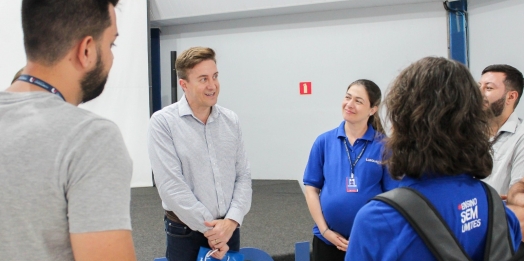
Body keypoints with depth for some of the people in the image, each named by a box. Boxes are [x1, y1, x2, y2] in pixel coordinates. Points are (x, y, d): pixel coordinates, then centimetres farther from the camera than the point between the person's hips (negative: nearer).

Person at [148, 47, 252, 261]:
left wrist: (231, 221, -11)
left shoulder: (231, 120, 3)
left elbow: (243, 176, 3)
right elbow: (170, 185, -15)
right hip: (185, 233, -3)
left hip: (229, 229, 4)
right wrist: (209, 228, -13)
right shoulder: (163, 122, -10)